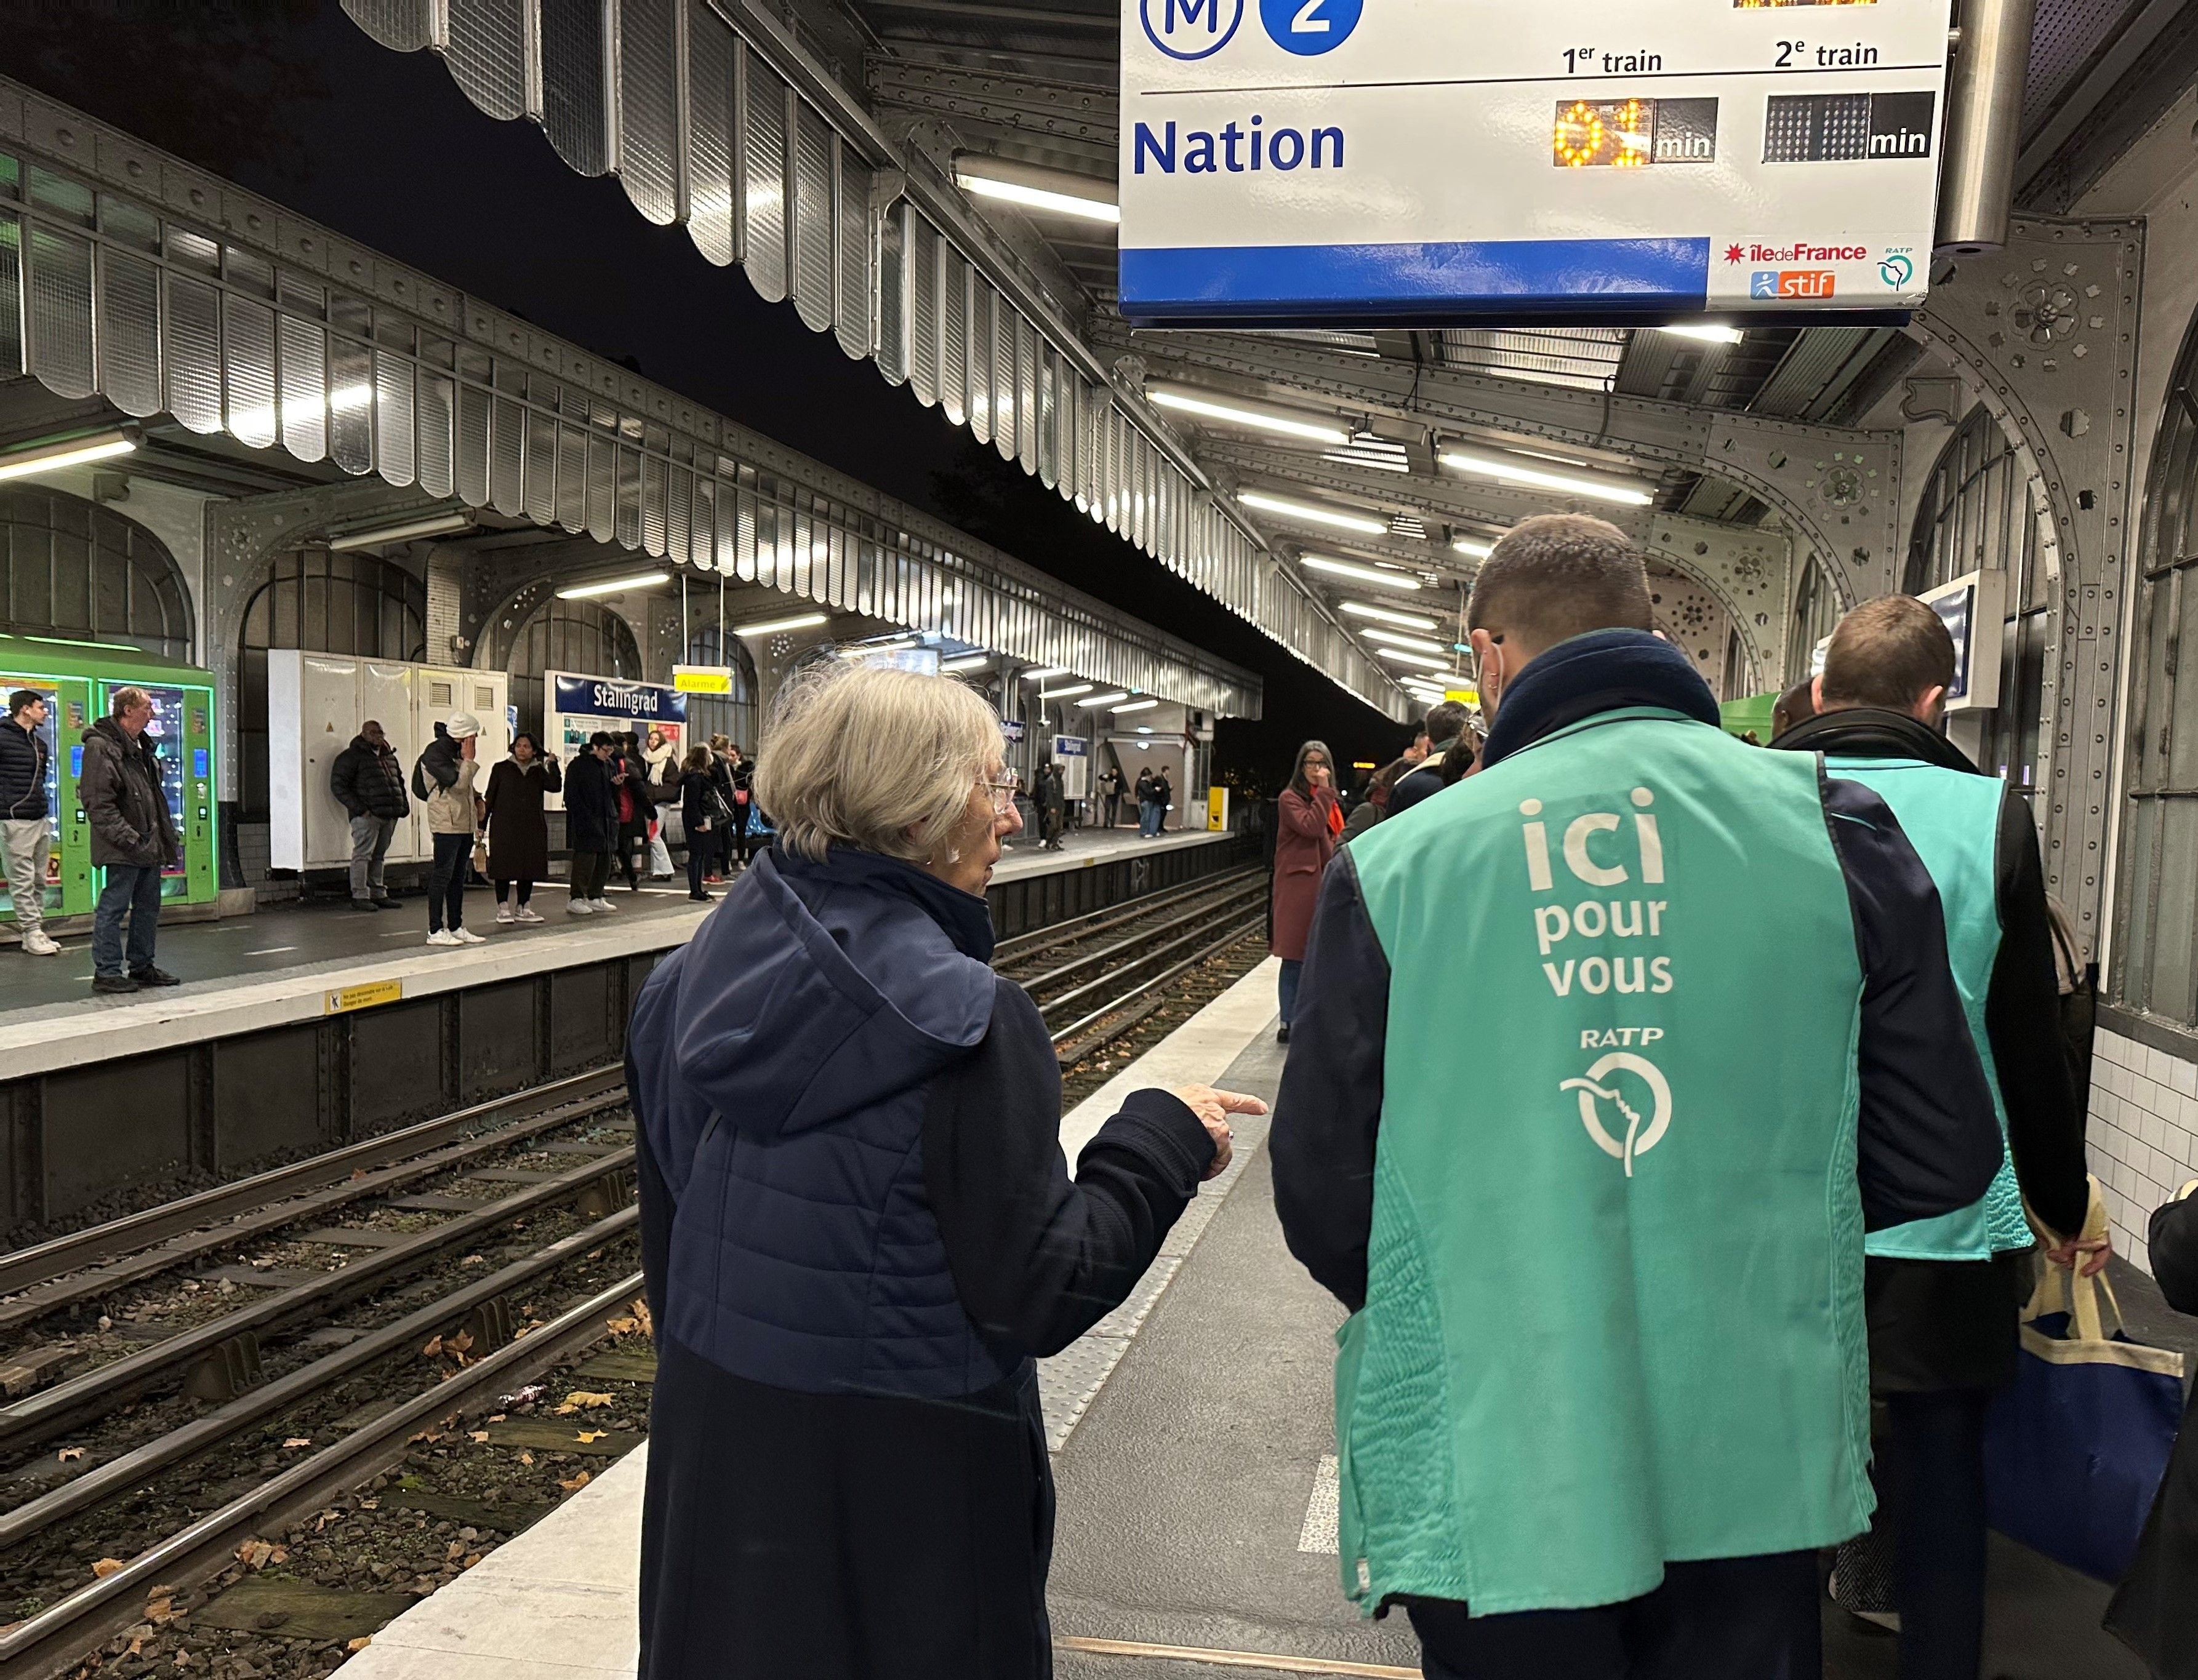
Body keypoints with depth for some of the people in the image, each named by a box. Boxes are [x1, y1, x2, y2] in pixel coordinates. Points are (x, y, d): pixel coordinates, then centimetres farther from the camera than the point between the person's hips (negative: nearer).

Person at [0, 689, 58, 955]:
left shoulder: (40, 743, 16)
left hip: (41, 819, 8)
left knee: (39, 881, 10)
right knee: (23, 881, -4)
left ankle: (36, 929, 15)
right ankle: (32, 934, -3)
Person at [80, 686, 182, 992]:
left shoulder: (142, 746, 17)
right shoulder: (100, 747, -12)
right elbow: (98, 803, -18)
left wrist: (168, 837, 18)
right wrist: (129, 839, -23)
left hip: (149, 845, 9)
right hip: (124, 850, -9)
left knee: (148, 906, 14)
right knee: (114, 907, -3)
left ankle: (142, 966, 24)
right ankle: (106, 972, 3)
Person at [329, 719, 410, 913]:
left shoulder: (389, 757, 21)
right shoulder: (352, 756, -3)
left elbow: (399, 782, 30)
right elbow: (338, 785, -9)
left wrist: (404, 806, 14)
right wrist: (359, 808, -16)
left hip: (389, 815, 7)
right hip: (367, 815, -7)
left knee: (378, 855, 12)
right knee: (363, 854, -5)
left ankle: (378, 894, 16)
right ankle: (359, 896, -3)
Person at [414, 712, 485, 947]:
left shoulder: (457, 752, 16)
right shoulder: (436, 752, -13)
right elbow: (456, 782, -23)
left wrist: (477, 798, 14)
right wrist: (470, 760, -14)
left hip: (465, 824, 9)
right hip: (447, 824, -9)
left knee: (458, 876, 12)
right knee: (442, 875, -7)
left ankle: (456, 927, 19)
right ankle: (435, 931, -4)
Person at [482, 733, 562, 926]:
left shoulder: (539, 772, 11)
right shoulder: (502, 769, 4)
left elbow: (555, 786, -7)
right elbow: (490, 798, 3)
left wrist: (553, 765, -13)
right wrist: (482, 823, -1)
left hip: (532, 828, 3)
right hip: (505, 828, -3)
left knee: (529, 867, 6)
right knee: (504, 867, -3)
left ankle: (523, 908, 15)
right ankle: (503, 908, 3)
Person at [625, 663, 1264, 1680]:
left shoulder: (701, 975, -1)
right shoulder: (965, 1022, -23)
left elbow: (667, 1216, 9)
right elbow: (1034, 1298, -20)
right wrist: (1163, 1142, -9)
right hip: (895, 1481, -6)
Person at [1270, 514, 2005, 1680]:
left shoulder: (1392, 867, -12)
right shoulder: (1831, 827, -6)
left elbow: (1323, 1202, -6)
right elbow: (1944, 1156, -2)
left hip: (1491, 1486, -2)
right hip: (1757, 1473, 2)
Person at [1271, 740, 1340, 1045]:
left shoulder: (1327, 802, 18)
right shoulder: (1290, 799, -6)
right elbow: (1311, 827, -21)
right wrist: (1324, 791, -16)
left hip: (1323, 885, 8)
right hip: (1298, 887, -8)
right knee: (1295, 958, -5)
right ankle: (1288, 1024, -1)